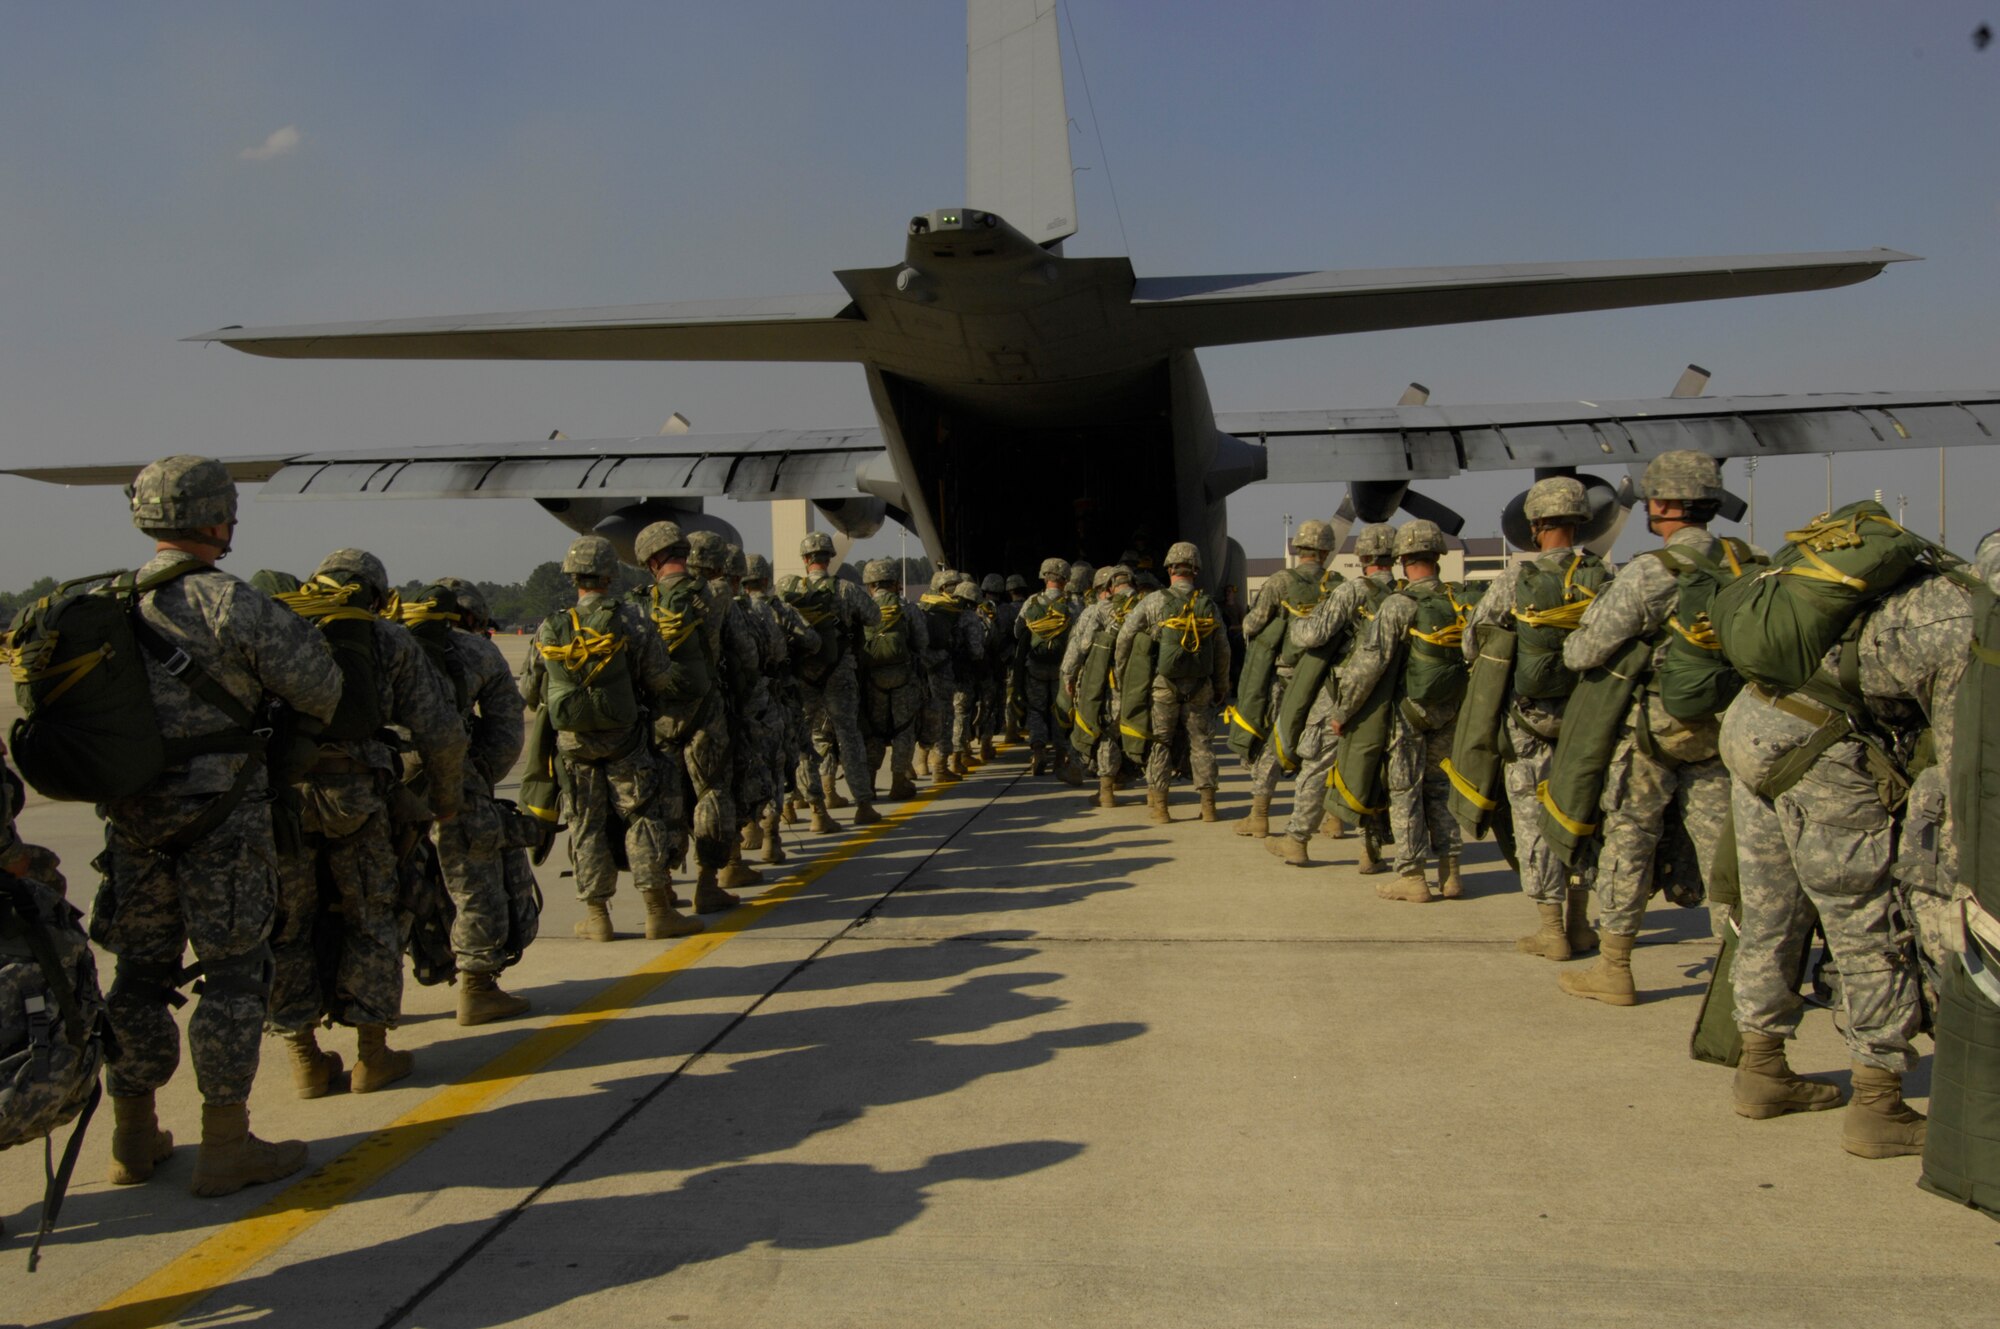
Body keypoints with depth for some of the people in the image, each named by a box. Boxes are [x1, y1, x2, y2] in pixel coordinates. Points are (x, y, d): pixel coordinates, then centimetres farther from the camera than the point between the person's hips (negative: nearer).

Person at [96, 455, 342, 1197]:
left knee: (140, 971, 15)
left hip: (133, 817, 6)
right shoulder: (227, 604, -15)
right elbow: (314, 679, -12)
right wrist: (313, 723, 10)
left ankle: (133, 1137, 25)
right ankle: (225, 1147, 7)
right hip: (220, 818, -6)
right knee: (234, 971, 2)